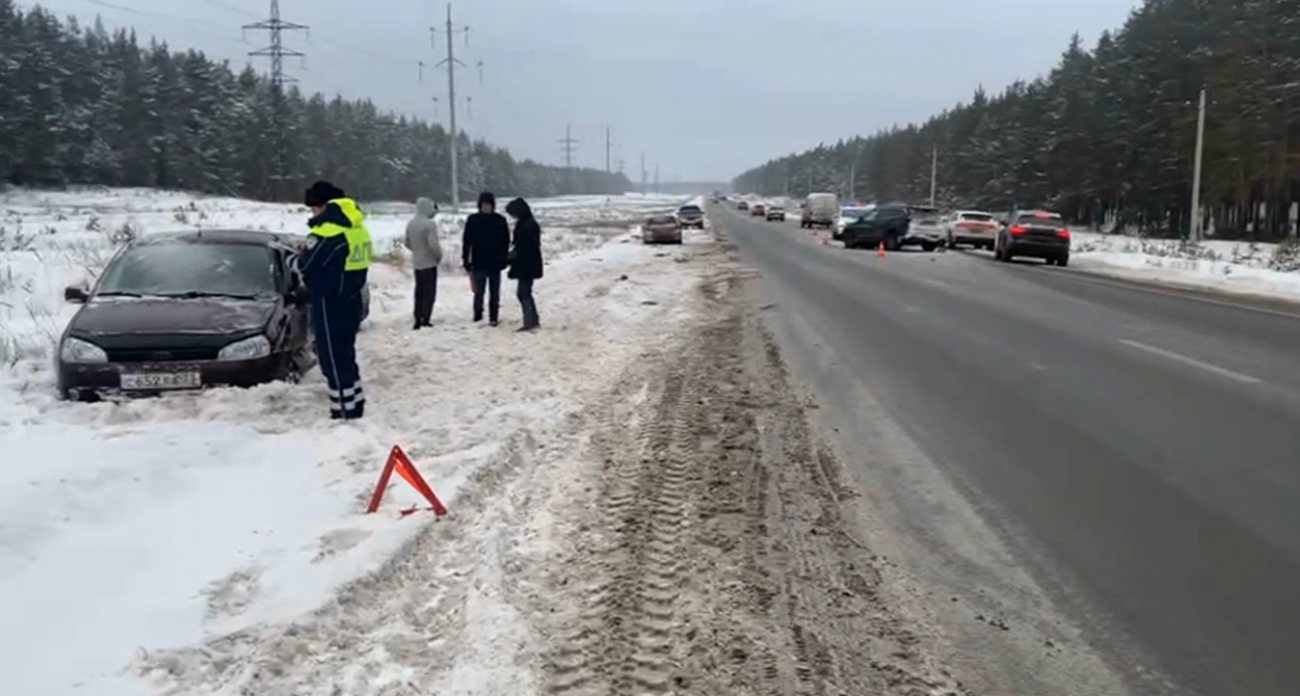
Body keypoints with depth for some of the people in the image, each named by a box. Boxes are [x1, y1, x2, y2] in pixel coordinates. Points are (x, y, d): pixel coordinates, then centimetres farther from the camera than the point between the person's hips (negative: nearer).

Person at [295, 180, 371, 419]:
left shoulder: (327, 231, -19)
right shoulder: (358, 229, 9)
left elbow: (305, 264, -14)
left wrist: (300, 255, 7)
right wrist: (310, 252, 10)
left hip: (330, 302, -9)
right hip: (351, 298, 9)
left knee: (333, 357, -3)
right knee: (345, 353, 18)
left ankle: (346, 409, 0)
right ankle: (354, 402, 23)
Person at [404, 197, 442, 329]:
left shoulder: (410, 224, 5)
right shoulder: (429, 224, -19)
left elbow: (407, 243, 13)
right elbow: (433, 245, -24)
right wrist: (439, 255, -7)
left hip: (417, 263, 7)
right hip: (429, 263, -7)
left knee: (419, 292, 14)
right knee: (429, 292, 0)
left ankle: (418, 320, 15)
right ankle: (425, 320, -2)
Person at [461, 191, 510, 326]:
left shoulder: (500, 220, 1)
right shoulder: (473, 220, -1)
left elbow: (506, 241, 5)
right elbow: (466, 242, 0)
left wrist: (503, 260, 1)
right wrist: (466, 261, -4)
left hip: (495, 263, 1)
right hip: (479, 263, -1)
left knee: (494, 293, 6)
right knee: (479, 291, -2)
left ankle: (493, 317, 14)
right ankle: (478, 314, 13)